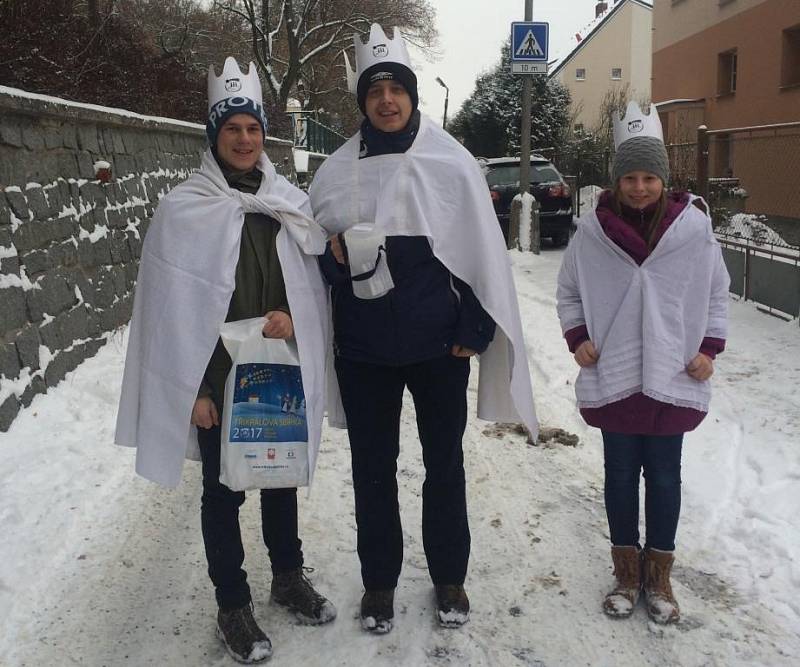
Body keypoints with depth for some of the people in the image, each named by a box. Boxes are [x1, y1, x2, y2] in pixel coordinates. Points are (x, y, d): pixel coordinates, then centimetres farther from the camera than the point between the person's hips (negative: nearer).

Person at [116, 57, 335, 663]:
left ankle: (289, 577, 39)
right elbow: (173, 306, -8)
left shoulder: (290, 203, 2)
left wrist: (291, 314, -12)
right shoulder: (184, 209, -8)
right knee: (223, 489, 8)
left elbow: (313, 279, 10)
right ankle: (233, 606, 25)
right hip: (219, 378, -4)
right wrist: (192, 389, -10)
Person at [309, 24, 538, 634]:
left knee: (445, 462, 11)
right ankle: (379, 580, 29)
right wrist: (336, 255, -9)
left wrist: (474, 330, -6)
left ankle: (449, 576, 31)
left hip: (439, 344, -1)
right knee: (373, 467, 11)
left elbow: (482, 252, -2)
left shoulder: (451, 162, -3)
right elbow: (315, 252, 13)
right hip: (363, 347, 2)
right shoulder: (337, 173, 2)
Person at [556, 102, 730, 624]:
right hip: (613, 378, 0)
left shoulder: (693, 227, -5)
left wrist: (710, 347, -1)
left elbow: (718, 292, 7)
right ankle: (627, 572, 28)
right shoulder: (594, 229, -4)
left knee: (665, 476, 10)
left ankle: (659, 576, 27)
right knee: (621, 474, 11)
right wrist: (577, 338, -3)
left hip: (673, 379, 0)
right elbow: (569, 290, 8)